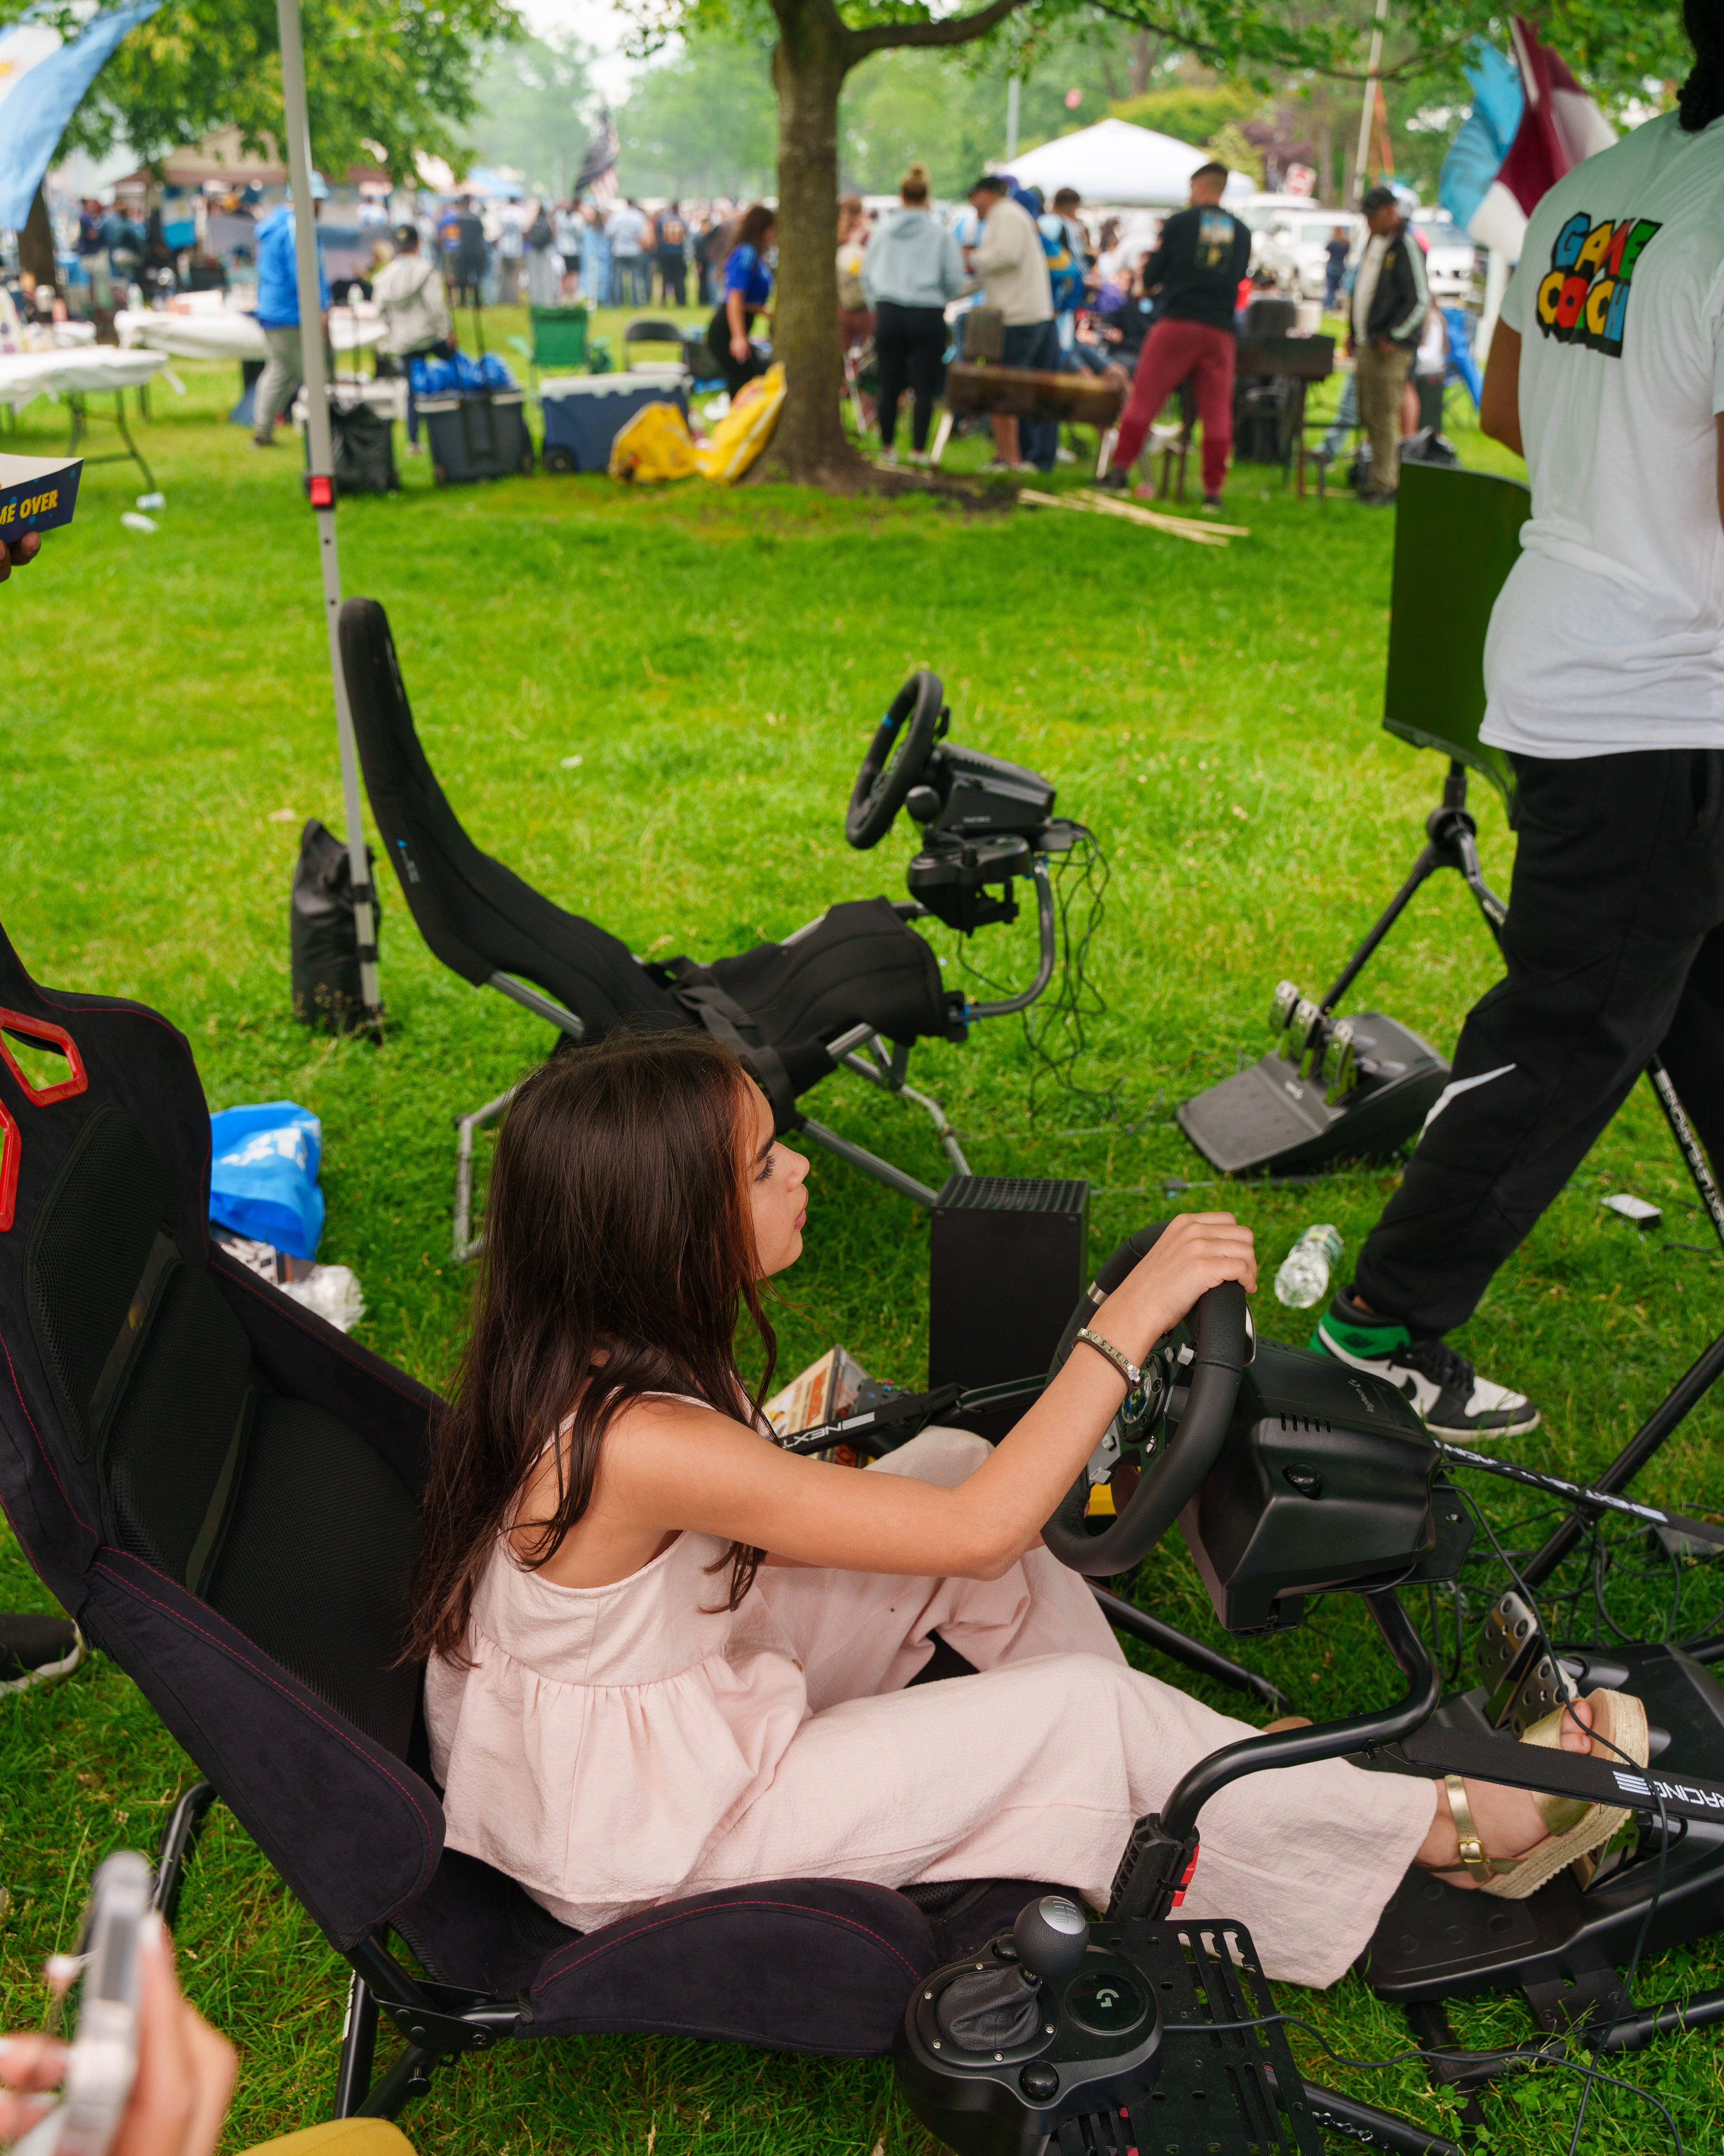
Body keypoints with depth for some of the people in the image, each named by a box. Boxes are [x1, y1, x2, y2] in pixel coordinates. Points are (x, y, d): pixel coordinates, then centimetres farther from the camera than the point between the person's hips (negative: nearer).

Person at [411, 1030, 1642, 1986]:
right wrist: (1133, 1317, -29)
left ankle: (1192, 1766, 10)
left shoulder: (586, 1355, -9)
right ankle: (1455, 1828, 8)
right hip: (630, 1846, -8)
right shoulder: (640, 1444, -36)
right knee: (1082, 1709, -13)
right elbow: (980, 1532, -31)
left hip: (677, 1691, 8)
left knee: (951, 1458, -2)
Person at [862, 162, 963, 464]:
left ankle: (886, 447, 13)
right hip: (928, 316, -2)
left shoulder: (883, 230, 5)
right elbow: (954, 280, -1)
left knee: (890, 385, 7)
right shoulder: (940, 234, -3)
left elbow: (866, 273, 12)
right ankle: (918, 450, 0)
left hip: (889, 314, 2)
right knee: (924, 387, 2)